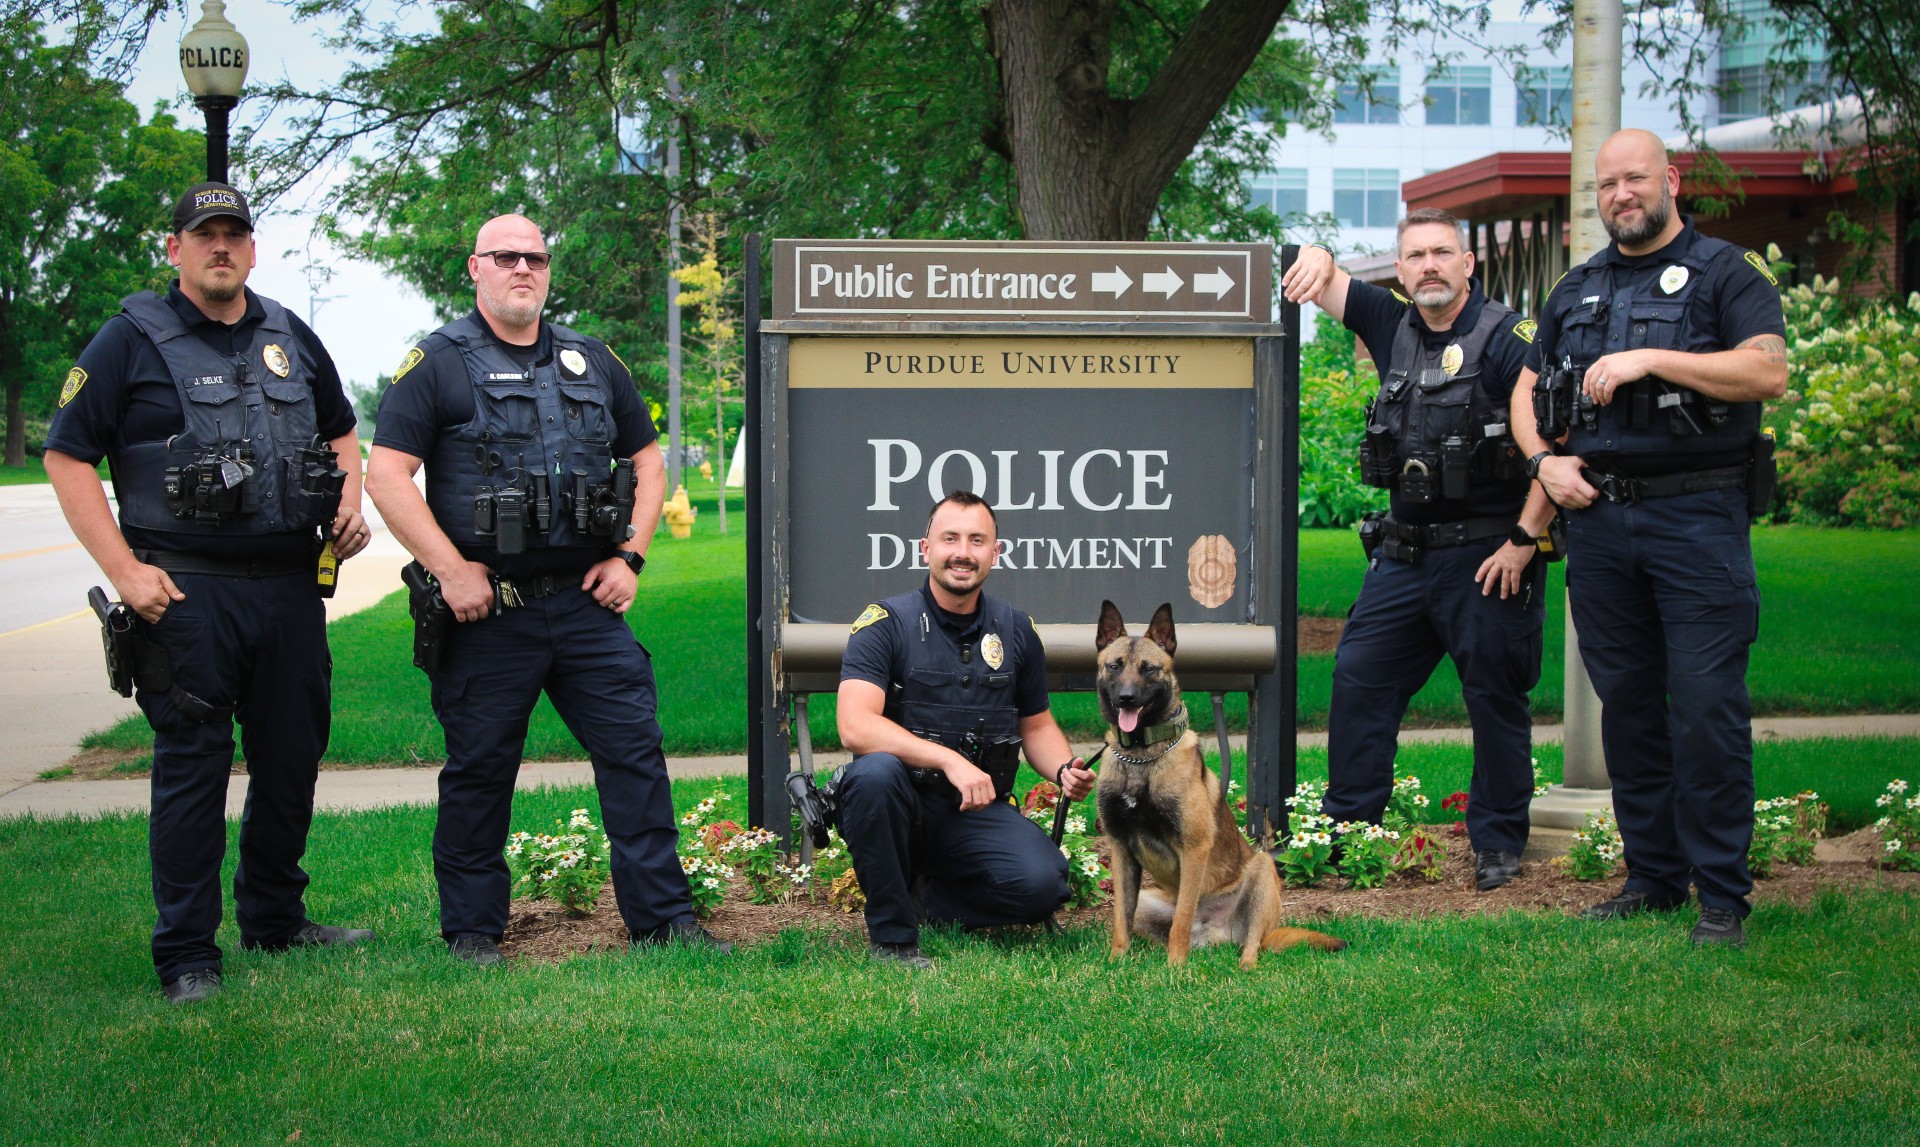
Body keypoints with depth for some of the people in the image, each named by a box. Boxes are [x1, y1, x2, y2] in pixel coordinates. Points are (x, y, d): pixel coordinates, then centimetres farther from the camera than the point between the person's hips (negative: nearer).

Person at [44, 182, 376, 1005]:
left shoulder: (291, 339, 14)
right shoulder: (131, 342, -2)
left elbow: (341, 431, 28)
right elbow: (67, 458, -5)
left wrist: (351, 503, 7)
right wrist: (123, 569, -13)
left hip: (290, 588, 5)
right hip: (187, 591, -5)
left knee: (292, 758, 12)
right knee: (192, 766, -3)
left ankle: (275, 918, 28)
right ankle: (187, 955, 3)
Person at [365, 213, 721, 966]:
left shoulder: (592, 362, 15)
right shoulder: (438, 363, -1)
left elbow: (646, 459, 21)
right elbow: (387, 474, -8)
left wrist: (629, 556, 7)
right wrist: (452, 570, -14)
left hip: (587, 601, 4)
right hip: (487, 608, -4)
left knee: (634, 750, 1)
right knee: (480, 769, 4)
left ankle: (663, 918, 8)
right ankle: (472, 932, 16)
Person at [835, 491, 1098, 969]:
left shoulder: (1016, 630, 7)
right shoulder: (885, 622, -8)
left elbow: (1036, 725, 19)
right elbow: (855, 726, -22)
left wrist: (1064, 769, -4)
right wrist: (950, 760, -32)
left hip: (978, 810, 3)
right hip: (901, 805, -3)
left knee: (1043, 883, -25)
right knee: (874, 772, -37)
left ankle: (936, 895, 8)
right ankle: (892, 936, -18)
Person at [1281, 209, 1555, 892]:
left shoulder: (1506, 338, -11)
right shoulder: (1393, 325, 7)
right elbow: (1322, 280, 11)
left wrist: (1524, 540, -18)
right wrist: (1317, 260, -16)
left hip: (1487, 556, -6)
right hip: (1403, 549, 6)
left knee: (1496, 698, 2)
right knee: (1358, 679, 6)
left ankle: (1498, 842, 13)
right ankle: (1347, 824, 15)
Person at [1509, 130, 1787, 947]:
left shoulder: (1724, 274, 1)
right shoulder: (1576, 291, 18)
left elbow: (1768, 371, -14)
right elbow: (1527, 390, 24)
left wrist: (1649, 359, -17)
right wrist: (1543, 458, 4)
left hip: (1697, 517, -5)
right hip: (1598, 515, 5)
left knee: (1707, 704, -8)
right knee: (1626, 703, 9)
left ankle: (1722, 894, -1)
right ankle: (1652, 874, 19)